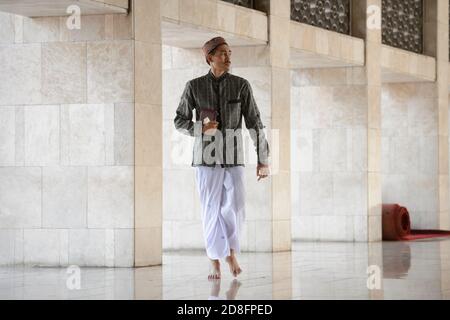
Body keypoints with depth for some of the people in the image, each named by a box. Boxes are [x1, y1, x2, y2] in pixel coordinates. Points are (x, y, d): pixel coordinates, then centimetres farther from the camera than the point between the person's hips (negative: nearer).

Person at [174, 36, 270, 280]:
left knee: (235, 209, -10)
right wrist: (201, 129, -17)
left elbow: (254, 123, 0)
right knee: (211, 209, -1)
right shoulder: (194, 86, -1)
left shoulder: (241, 86, -1)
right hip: (206, 156, -1)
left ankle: (231, 250, 16)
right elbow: (180, 122, 5)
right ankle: (214, 262, 13)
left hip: (233, 157, 1)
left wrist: (263, 160, -3)